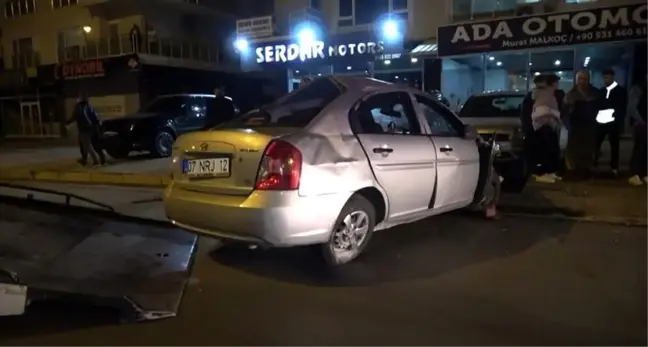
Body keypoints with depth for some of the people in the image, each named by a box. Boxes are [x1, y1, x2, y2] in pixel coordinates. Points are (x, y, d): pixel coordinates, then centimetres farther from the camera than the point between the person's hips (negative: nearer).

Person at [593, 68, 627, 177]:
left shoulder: (621, 90, 2)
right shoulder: (602, 91, 15)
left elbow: (622, 108, -2)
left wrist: (620, 123, -11)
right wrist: (595, 118, -1)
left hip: (613, 122, -3)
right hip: (600, 122, 3)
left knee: (614, 145, 6)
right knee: (596, 143, 1)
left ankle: (614, 167, 14)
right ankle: (594, 163, 11)